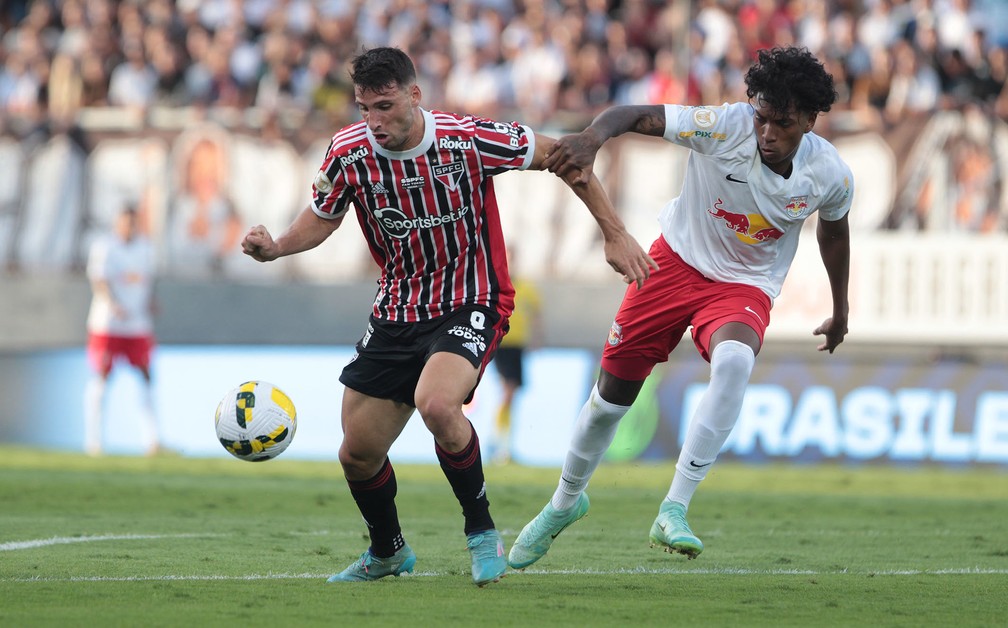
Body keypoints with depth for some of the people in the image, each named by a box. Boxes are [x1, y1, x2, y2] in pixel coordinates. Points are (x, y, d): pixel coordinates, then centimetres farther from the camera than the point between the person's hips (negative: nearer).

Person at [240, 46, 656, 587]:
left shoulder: (470, 140, -19)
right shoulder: (349, 152, -10)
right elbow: (322, 218, 8)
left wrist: (614, 234, -5)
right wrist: (275, 248, -13)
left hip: (471, 306, -5)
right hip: (396, 314, 5)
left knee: (436, 404, -33)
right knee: (358, 455, 6)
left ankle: (482, 531, -10)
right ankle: (387, 552, 37)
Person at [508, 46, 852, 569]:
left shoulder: (830, 176, -14)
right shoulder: (725, 127, -24)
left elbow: (834, 231, 9)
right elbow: (636, 116, -29)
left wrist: (840, 312, 21)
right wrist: (592, 137, -52)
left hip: (745, 287, 0)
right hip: (678, 260, 0)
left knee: (734, 361, -34)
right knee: (614, 389, 3)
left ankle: (673, 511, -29)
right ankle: (565, 503, 34)